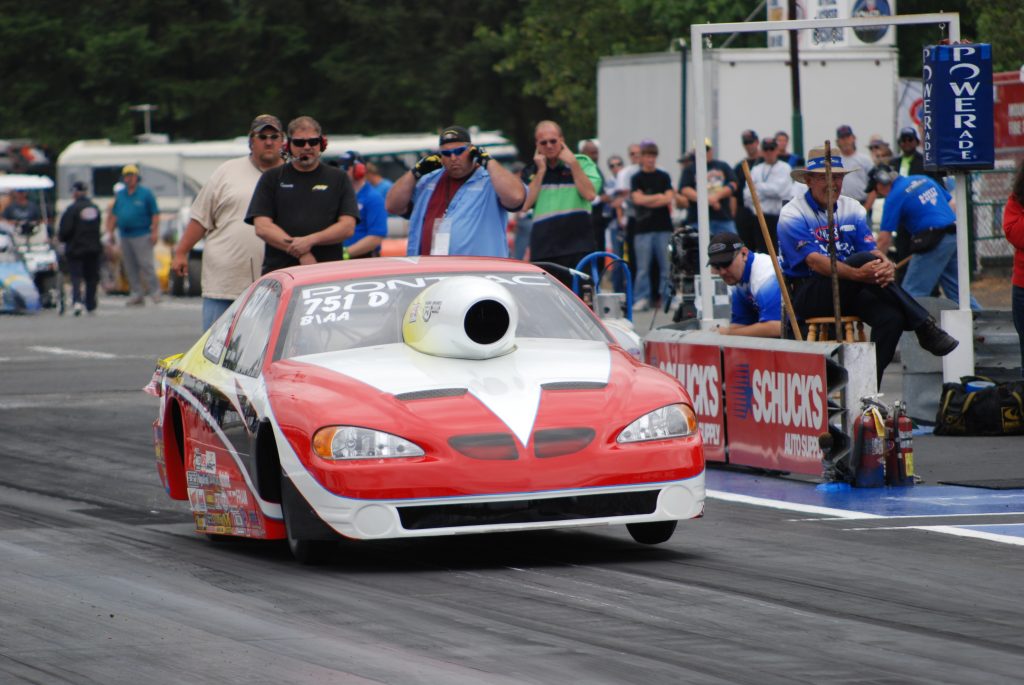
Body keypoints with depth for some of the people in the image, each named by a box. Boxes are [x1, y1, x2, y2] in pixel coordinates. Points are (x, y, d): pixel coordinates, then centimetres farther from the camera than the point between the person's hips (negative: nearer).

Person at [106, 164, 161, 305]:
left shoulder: (146, 193, -2)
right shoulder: (120, 194, 14)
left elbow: (155, 214, -4)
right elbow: (114, 214, 19)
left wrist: (155, 232, -12)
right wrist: (110, 231, 13)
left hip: (141, 236, -6)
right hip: (124, 235, 6)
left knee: (146, 264, -10)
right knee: (130, 267, 6)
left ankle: (155, 292, -4)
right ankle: (136, 294, 10)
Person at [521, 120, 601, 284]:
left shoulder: (582, 163, 7)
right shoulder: (530, 172, 14)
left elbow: (590, 194, -8)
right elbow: (526, 203, -2)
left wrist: (573, 164, -7)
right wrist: (541, 171, -1)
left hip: (577, 248, -3)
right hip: (543, 251, 3)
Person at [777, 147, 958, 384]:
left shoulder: (852, 209, 12)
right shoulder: (793, 215, -6)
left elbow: (873, 251, -1)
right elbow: (814, 261, -20)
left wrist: (885, 265, -27)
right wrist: (857, 273, -36)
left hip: (848, 293, 6)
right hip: (808, 295, -6)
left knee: (892, 316, -26)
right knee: (862, 258, -31)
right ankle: (925, 328, -28)